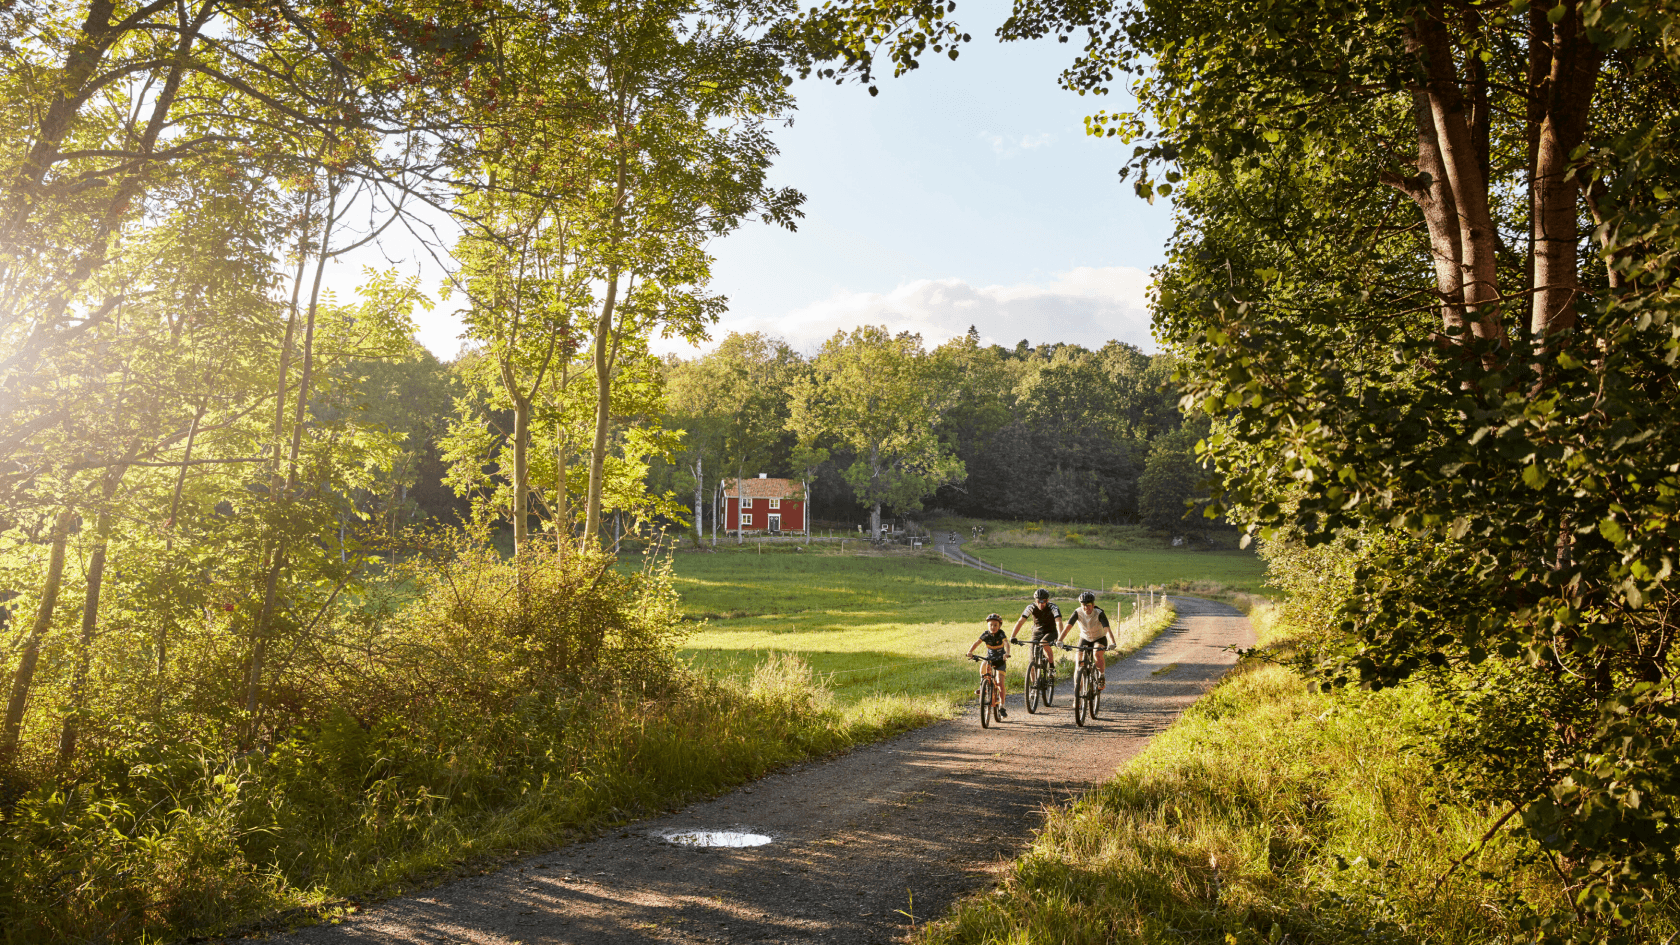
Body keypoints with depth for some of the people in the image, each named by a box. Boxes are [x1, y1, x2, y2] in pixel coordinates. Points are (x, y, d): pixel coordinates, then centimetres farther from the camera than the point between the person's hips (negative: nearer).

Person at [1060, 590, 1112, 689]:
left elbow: (1107, 628, -39)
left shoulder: (1099, 613, -27)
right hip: (1085, 639, 2)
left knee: (1098, 654, -32)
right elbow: (1068, 626, -30)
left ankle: (1102, 677, -7)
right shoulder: (1078, 612, -21)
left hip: (1099, 639, -2)